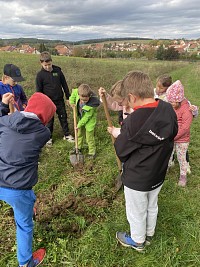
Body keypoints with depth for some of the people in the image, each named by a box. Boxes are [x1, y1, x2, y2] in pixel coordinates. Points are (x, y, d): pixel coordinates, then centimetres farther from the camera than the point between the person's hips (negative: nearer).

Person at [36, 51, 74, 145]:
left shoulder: (58, 71, -3)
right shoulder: (40, 75, -9)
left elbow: (64, 84, 5)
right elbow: (39, 91, -5)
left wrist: (68, 97, 7)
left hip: (60, 100, 3)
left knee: (63, 117, 13)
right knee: (49, 120, 9)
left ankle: (67, 135, 28)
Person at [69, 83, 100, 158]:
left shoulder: (92, 104, -36)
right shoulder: (78, 92, -24)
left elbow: (86, 117, -26)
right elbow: (74, 91, 2)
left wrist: (79, 124, -18)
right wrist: (71, 101, -4)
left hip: (89, 121, -6)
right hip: (81, 119, 7)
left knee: (89, 138, 6)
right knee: (79, 134, 24)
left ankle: (92, 152, 27)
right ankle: (78, 148, 46)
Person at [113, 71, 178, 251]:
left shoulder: (134, 121, -32)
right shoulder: (169, 110, -13)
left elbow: (121, 152, -20)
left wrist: (118, 134, 0)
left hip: (136, 179, -6)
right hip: (158, 175, 7)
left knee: (137, 212, 20)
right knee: (152, 207, 29)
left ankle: (137, 241, 45)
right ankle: (149, 234, 53)